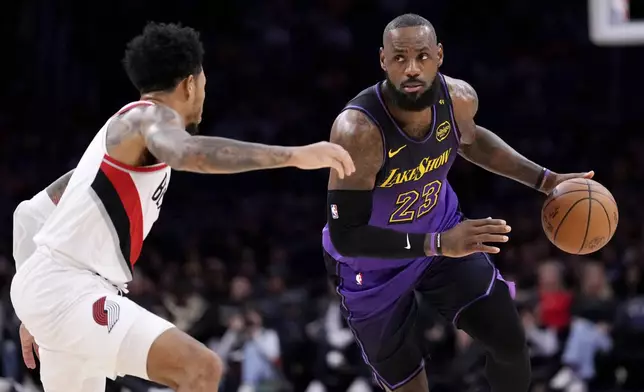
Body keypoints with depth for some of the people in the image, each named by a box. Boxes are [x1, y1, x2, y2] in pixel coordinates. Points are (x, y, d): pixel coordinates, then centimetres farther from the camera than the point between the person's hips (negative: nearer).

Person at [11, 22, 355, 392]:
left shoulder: (127, 127, 21)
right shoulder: (151, 115, -8)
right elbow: (184, 152, -35)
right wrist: (294, 155, -37)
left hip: (50, 288, 11)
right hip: (66, 292, -11)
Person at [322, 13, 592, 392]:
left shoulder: (459, 98, -18)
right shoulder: (358, 131, -37)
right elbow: (345, 236, -35)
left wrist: (545, 180, 4)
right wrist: (438, 245, -41)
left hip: (443, 231, 5)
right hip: (372, 267, -5)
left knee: (512, 344, 5)